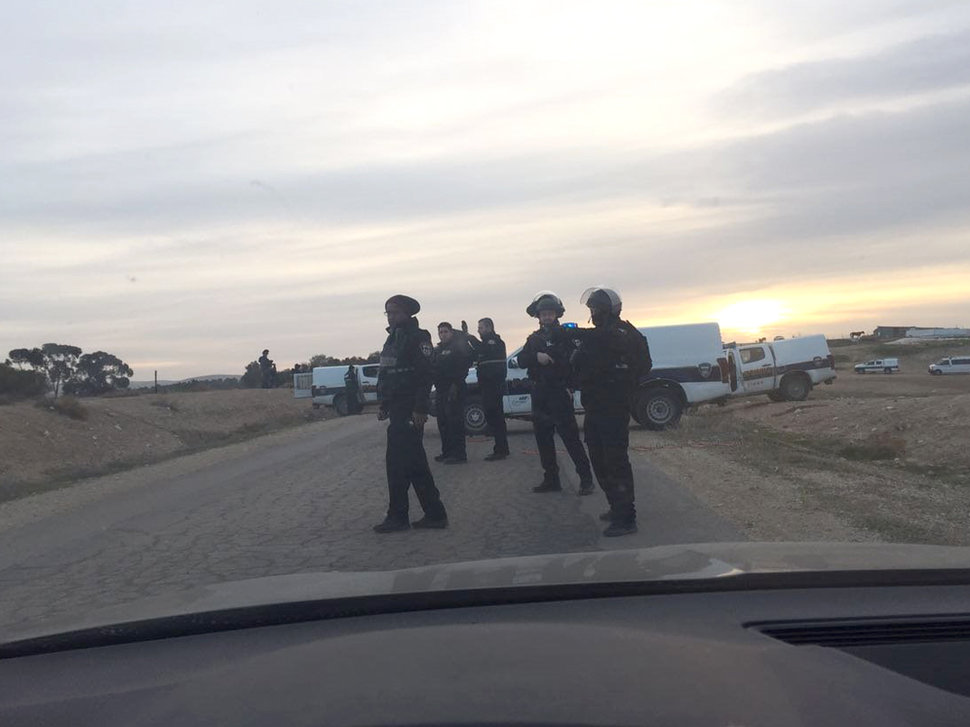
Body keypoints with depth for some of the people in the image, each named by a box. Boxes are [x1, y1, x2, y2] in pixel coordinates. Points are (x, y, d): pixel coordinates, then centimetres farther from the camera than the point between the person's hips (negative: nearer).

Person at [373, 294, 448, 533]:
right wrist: (384, 405, 18)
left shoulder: (418, 337, -11)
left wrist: (420, 409, -23)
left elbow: (425, 375, -18)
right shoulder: (393, 338, 18)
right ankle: (435, 514, 18)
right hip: (398, 410, 10)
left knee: (398, 462, -7)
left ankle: (397, 517, 2)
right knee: (415, 464, 11)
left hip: (410, 411, -10)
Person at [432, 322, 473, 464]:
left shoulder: (459, 347, -5)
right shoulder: (437, 350, 19)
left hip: (454, 389, -8)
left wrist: (455, 385, -20)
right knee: (442, 422, 11)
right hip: (440, 390, 8)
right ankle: (447, 452, 20)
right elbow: (432, 368, 20)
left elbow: (463, 367, -14)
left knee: (455, 421, -9)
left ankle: (459, 454, -7)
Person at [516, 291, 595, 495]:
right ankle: (551, 479, 18)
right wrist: (536, 356, -17)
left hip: (560, 394, -6)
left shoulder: (565, 335, -1)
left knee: (570, 436, -9)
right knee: (543, 438, 9)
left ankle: (586, 478, -3)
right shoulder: (534, 339, 14)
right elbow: (521, 360, 2)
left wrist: (569, 386, -22)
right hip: (539, 395, 6)